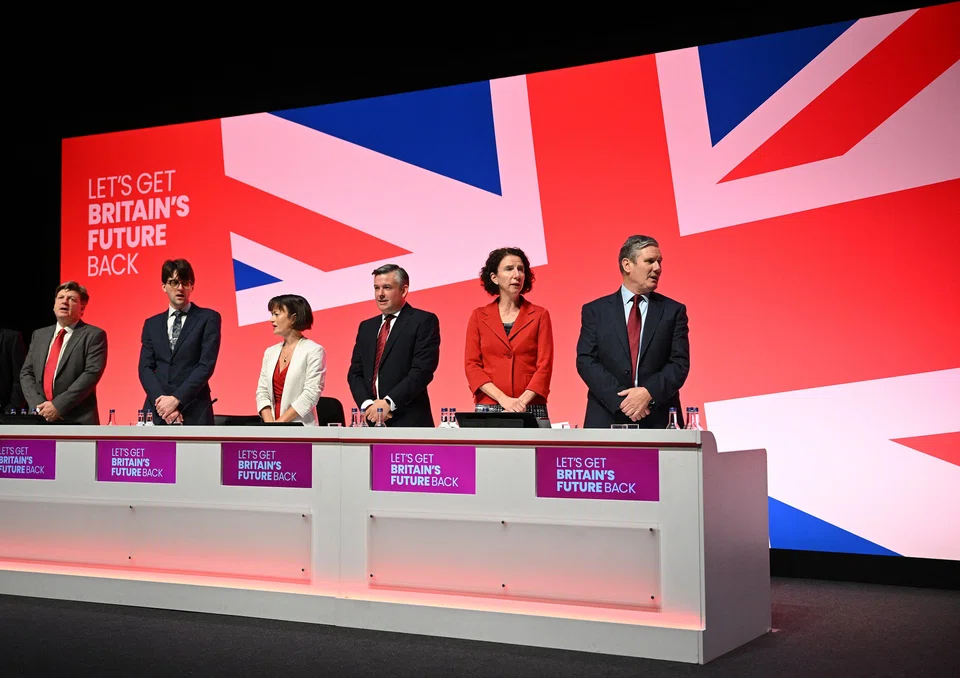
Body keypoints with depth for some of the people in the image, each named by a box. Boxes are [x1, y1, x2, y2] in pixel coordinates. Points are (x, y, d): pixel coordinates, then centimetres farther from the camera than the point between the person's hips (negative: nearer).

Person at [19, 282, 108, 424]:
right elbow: (26, 373, 14)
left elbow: (92, 374, -11)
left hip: (77, 421, -5)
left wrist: (58, 406, -16)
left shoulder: (94, 335, 0)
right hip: (39, 418, 5)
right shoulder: (39, 335, 18)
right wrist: (38, 405, -5)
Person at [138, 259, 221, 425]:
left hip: (194, 413, -3)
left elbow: (207, 365, -5)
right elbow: (145, 368, 8)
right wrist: (162, 401, -9)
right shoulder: (152, 324, 16)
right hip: (157, 412, 3)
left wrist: (177, 399, -12)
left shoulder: (208, 318, 4)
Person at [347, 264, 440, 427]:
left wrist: (388, 402, -17)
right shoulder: (366, 327, 18)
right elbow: (355, 373, 13)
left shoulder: (424, 321, -1)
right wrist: (367, 404, -6)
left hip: (409, 421, -5)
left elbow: (422, 370, -11)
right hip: (372, 419, 5)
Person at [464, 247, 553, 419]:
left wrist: (522, 402, -14)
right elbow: (471, 365, 2)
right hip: (489, 408, 1)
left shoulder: (540, 315, 6)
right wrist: (503, 399, -11)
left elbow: (544, 365, 0)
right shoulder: (479, 316, 8)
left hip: (531, 409, 0)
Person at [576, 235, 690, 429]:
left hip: (659, 421, 1)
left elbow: (680, 363, 2)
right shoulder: (595, 310, 8)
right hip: (607, 420, 0)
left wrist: (649, 393, -15)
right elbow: (585, 361, 0)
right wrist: (621, 399, -13)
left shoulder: (673, 311, 10)